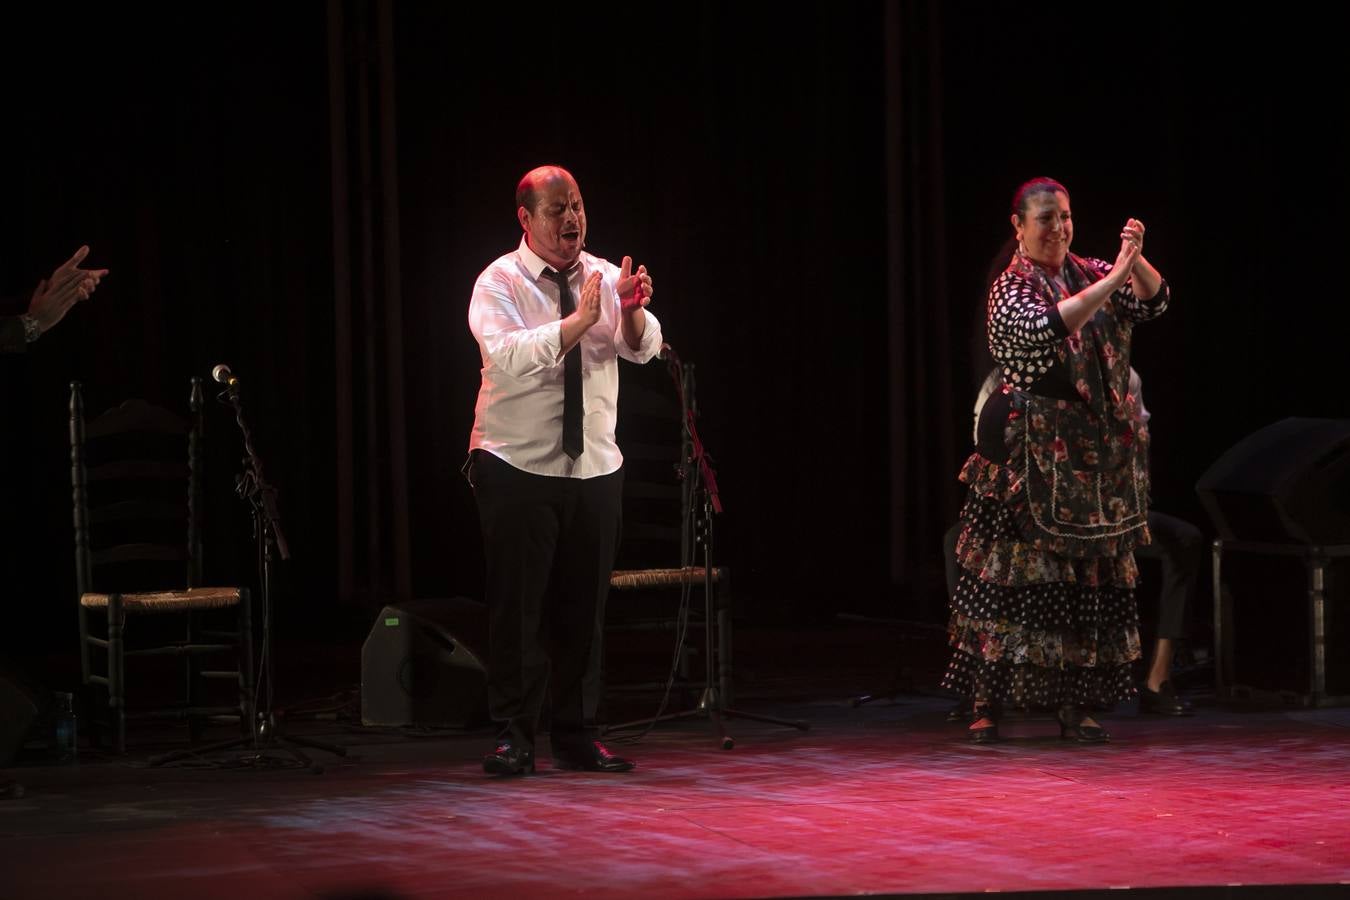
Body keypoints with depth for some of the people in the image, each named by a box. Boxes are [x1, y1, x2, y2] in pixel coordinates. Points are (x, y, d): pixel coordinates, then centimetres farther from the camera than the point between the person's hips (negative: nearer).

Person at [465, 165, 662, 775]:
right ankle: (514, 737, 3)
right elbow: (511, 355, -25)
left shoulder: (605, 277, 5)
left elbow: (643, 348, -8)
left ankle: (577, 738, 16)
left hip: (594, 469, 4)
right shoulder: (499, 283, -8)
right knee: (517, 609, -4)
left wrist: (632, 310, -28)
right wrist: (580, 319, -34)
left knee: (583, 609, 8)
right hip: (518, 468, -4)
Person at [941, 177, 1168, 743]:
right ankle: (986, 703, 0)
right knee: (1012, 571, -4)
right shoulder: (1012, 287, -6)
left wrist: (1136, 260, -19)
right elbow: (1048, 326, -25)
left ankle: (1074, 705, 10)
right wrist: (1114, 279, -29)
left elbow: (1153, 302, 1)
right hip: (1029, 450, -5)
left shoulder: (1088, 273, 10)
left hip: (1094, 452, 5)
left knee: (1086, 577, 5)